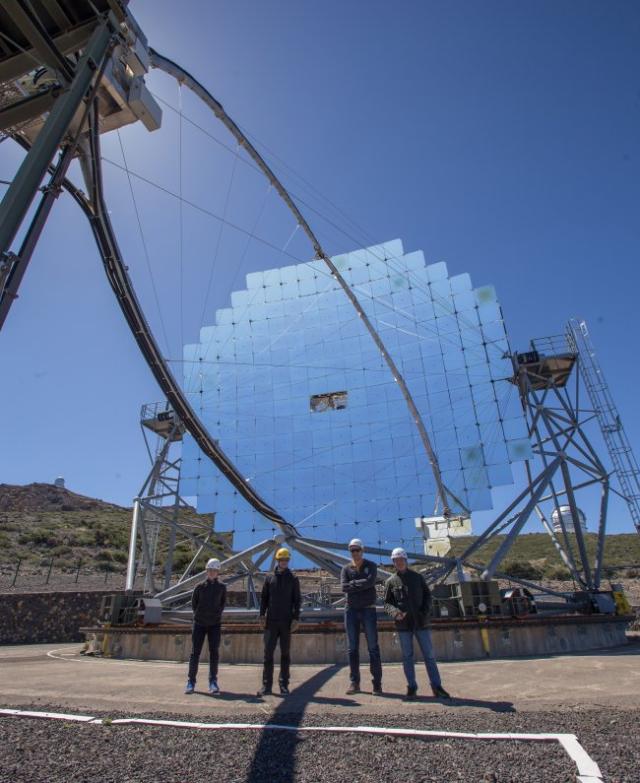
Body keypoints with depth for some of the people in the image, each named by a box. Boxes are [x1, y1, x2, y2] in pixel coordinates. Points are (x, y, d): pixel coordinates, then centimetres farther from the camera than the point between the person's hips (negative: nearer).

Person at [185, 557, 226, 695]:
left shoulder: (222, 587, -2)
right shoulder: (199, 587, -4)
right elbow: (193, 604, 7)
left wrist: (217, 614, 2)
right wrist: (200, 614, 6)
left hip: (215, 624, 0)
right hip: (199, 623, 0)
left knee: (214, 652, -3)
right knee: (195, 652, 2)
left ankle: (213, 682, 7)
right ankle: (191, 681, 13)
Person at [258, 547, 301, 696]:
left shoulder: (293, 579, 3)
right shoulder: (269, 578, 7)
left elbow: (297, 600, 2)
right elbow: (264, 598, 8)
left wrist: (296, 618, -7)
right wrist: (262, 615, -2)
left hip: (286, 622, -1)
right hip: (271, 621, 1)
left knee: (285, 654, 6)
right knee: (268, 653, 2)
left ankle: (284, 685, 15)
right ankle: (266, 685, 11)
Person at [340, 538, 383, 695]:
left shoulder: (371, 566, 0)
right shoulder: (346, 568, 5)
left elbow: (370, 582, -19)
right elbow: (343, 587, -10)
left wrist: (353, 583, -11)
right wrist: (361, 584, -14)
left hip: (368, 610, -2)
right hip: (351, 610, 2)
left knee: (373, 647, 0)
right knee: (352, 648, 6)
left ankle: (377, 683, 7)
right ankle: (354, 682, 15)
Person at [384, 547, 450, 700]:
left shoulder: (417, 577, 5)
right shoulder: (391, 581, 2)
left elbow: (427, 595, 8)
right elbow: (386, 603, 3)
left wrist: (426, 612, -8)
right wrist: (395, 612, -16)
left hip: (421, 622, 1)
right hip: (403, 624, -1)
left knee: (429, 655, 5)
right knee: (407, 656, 6)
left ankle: (436, 686, 14)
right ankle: (411, 687, 17)